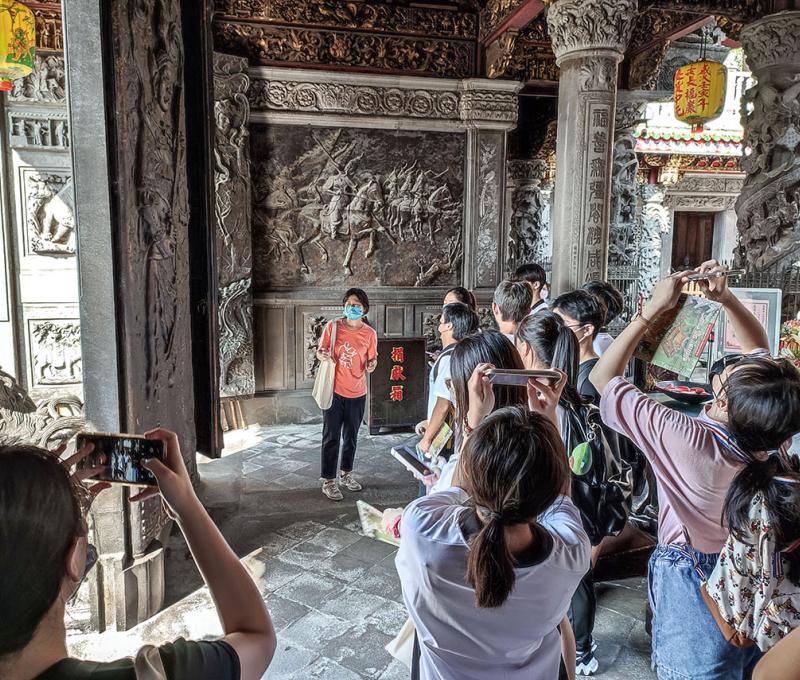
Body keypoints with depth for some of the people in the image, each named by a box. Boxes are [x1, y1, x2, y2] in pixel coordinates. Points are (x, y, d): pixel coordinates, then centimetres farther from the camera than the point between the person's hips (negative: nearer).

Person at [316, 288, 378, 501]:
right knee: (331, 438, 2)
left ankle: (346, 473, 34)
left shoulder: (370, 333, -2)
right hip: (334, 391, -2)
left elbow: (371, 362, 5)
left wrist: (372, 364, -18)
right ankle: (329, 481, 13)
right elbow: (320, 351, 2)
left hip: (357, 393, 2)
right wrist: (322, 354, -20)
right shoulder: (333, 327, -6)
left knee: (351, 437, 16)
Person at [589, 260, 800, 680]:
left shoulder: (685, 440, -38)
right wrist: (726, 298, -17)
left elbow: (603, 378, -29)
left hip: (689, 579, -5)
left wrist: (653, 310, -28)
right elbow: (758, 346, -3)